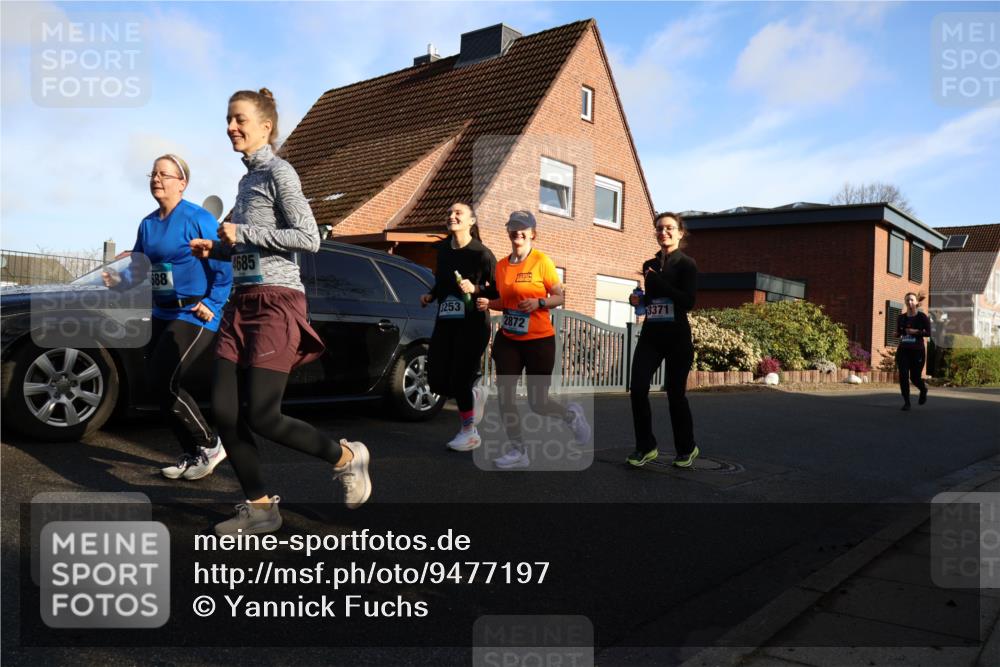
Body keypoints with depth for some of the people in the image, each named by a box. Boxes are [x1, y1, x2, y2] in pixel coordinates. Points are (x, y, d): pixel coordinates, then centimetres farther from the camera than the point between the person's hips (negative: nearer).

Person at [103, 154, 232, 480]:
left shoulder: (198, 218, -11)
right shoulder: (147, 224, 13)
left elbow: (224, 266, -14)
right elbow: (139, 269, 13)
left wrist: (212, 303, -19)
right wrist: (119, 280, -7)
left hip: (195, 314, -9)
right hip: (162, 313, 9)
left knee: (165, 382, -12)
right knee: (156, 384, 8)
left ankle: (210, 446, 6)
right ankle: (191, 454, 21)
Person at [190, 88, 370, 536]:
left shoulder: (278, 172, -5)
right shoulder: (247, 178, 19)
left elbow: (309, 238, -14)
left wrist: (243, 233, -13)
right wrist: (216, 249, 10)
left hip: (276, 302, -8)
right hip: (241, 303, 8)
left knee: (261, 417, -12)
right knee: (225, 412, 0)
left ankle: (347, 457, 10)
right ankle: (260, 507, 12)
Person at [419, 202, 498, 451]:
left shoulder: (481, 253, -8)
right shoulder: (443, 249, 9)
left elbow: (498, 291, -7)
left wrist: (475, 289, -23)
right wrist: (431, 295, 6)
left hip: (472, 324, -6)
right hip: (445, 321, 6)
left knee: (459, 379, -5)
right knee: (437, 381, 3)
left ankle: (469, 432, 17)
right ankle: (474, 395, 34)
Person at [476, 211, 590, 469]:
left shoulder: (542, 261, -7)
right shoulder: (501, 265, 6)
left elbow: (560, 297, -3)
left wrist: (539, 303, -21)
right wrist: (488, 303, -2)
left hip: (539, 340, -4)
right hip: (507, 340, 4)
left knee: (537, 402, 1)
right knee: (505, 396, -3)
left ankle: (571, 414, 33)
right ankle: (518, 451, 11)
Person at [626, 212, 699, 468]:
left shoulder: (686, 264, -3)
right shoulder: (649, 265, 13)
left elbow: (688, 301, -15)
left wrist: (657, 281, -17)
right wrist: (639, 300, 2)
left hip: (676, 337, -4)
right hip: (650, 336, 4)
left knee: (675, 393, 2)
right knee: (638, 389, -9)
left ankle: (687, 448, 21)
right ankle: (646, 447, 5)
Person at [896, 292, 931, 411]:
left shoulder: (922, 317, -2)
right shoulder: (901, 317, 8)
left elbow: (928, 333, -8)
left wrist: (916, 332, -22)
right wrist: (898, 333, -3)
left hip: (917, 351, -3)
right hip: (903, 350, 3)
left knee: (915, 377, 4)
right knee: (903, 376, -9)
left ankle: (923, 389, 40)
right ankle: (906, 402, 0)